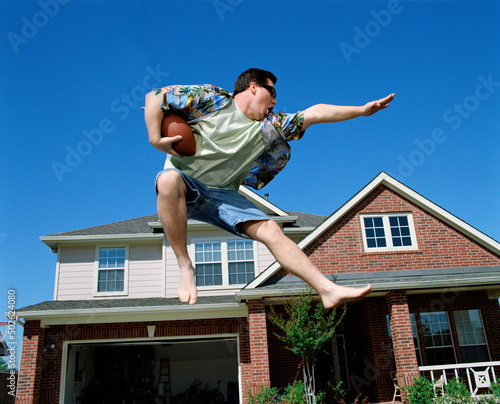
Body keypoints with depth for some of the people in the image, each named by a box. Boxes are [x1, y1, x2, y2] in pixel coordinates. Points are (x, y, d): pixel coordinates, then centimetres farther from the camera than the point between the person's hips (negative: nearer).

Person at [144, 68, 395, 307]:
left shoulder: (268, 127, 5)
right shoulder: (211, 99, -10)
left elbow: (313, 113, 6)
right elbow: (154, 97, -9)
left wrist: (361, 110, 4)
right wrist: (155, 139, -21)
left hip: (222, 194, 5)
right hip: (185, 184, -4)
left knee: (270, 231, -9)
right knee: (169, 179, -40)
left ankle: (328, 290, -7)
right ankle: (186, 268, -28)